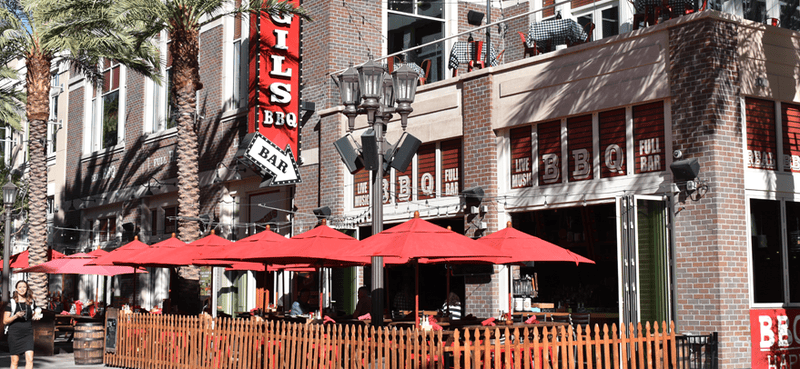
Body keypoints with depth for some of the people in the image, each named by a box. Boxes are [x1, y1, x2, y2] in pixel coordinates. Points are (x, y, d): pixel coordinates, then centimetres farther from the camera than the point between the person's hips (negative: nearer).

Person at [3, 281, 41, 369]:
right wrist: (16, 316, -19)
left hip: (28, 333, 2)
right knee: (15, 361, 3)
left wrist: (35, 317, 0)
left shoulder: (31, 302, 8)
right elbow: (5, 321, -2)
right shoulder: (11, 303, -2)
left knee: (30, 359, -11)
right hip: (15, 333, -2)